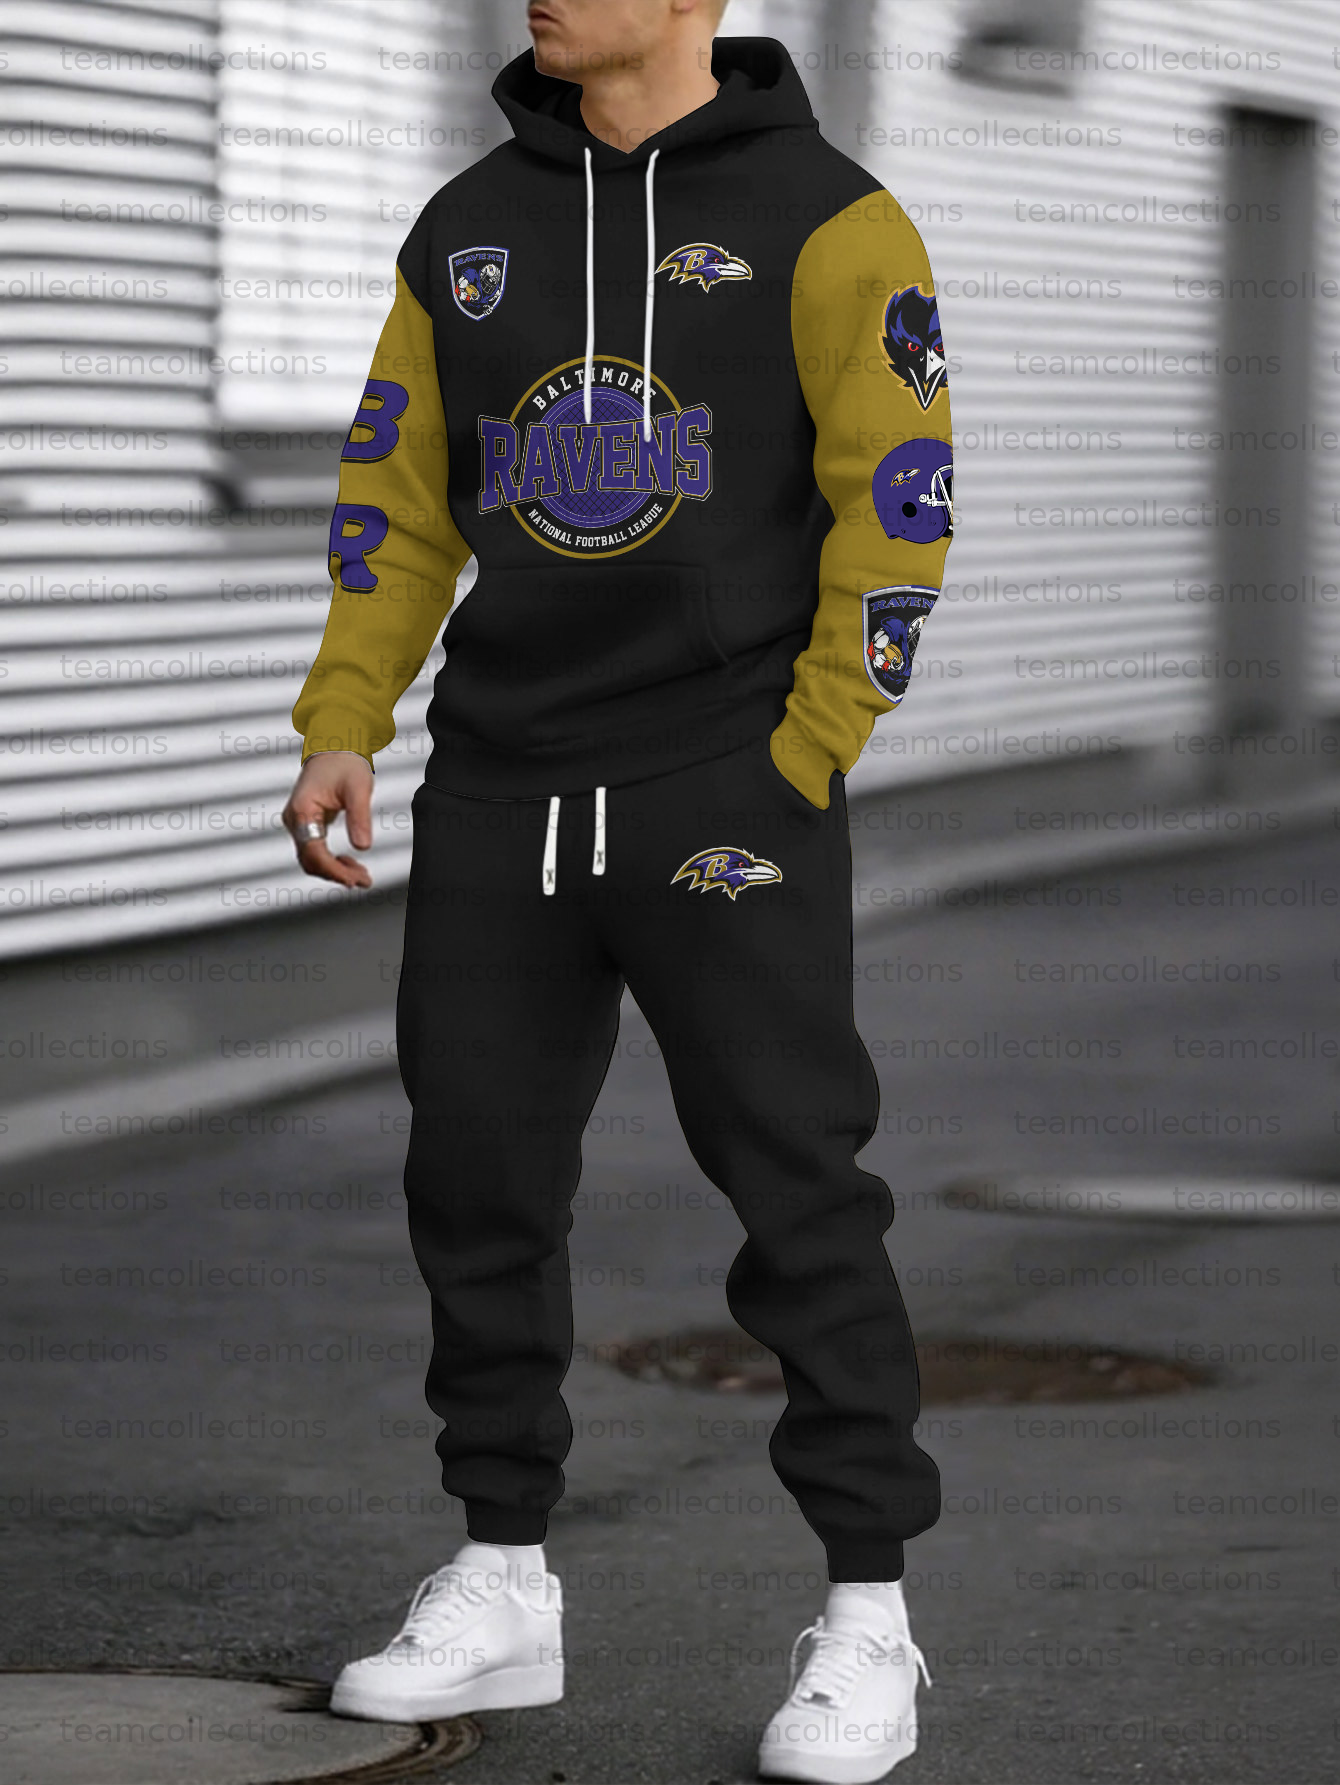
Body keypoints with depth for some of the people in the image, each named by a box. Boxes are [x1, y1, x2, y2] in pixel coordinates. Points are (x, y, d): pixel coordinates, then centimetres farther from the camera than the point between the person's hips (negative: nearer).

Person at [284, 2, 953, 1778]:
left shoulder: (824, 217, -5)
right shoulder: (473, 226, 11)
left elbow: (894, 501, -9)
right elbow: (400, 495, 14)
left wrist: (795, 779, -14)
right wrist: (341, 733, 2)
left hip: (728, 797, -5)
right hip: (505, 794, 5)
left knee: (794, 1186, -6)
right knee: (478, 1178, 6)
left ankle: (866, 1622, 4)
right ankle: (502, 1591, 19)